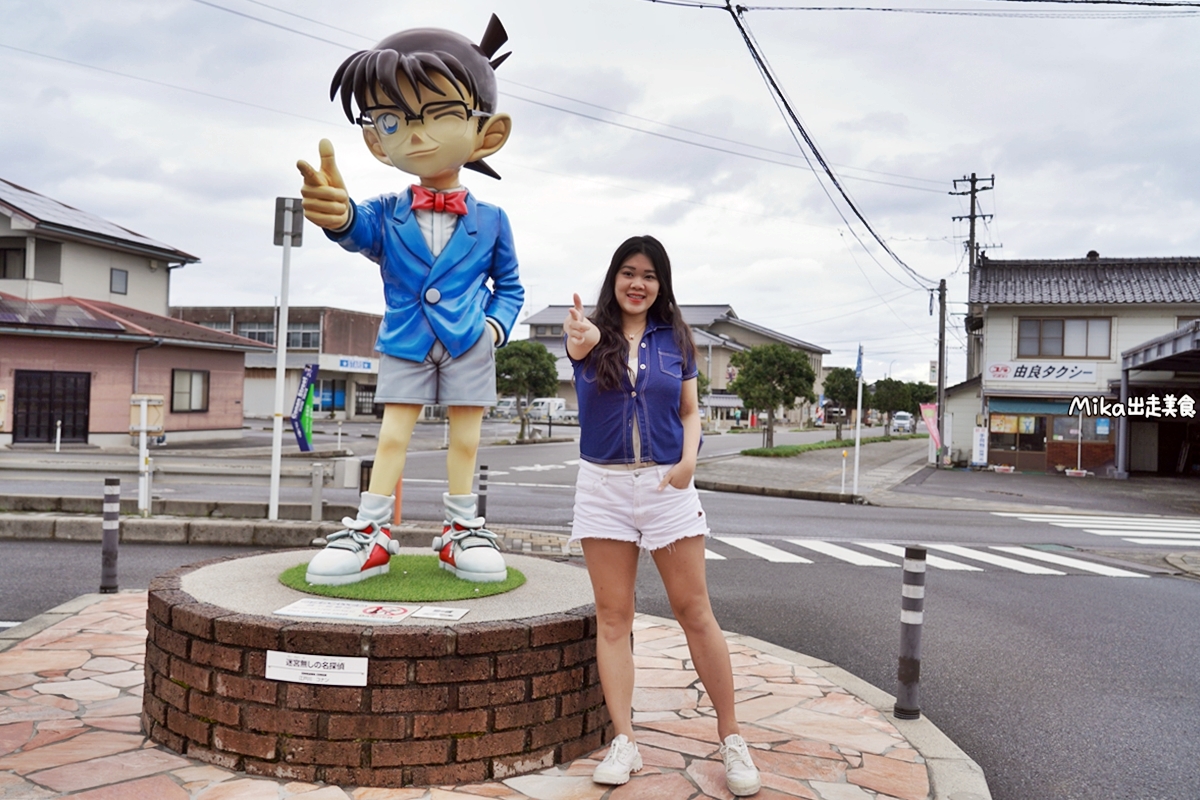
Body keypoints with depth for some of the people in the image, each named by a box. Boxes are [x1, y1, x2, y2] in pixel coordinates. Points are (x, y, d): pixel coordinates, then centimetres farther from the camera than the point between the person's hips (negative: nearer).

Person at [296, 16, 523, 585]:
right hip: (404, 345, 1)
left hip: (469, 346, 0)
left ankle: (460, 531, 17)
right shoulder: (388, 214, -1)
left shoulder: (490, 221, 1)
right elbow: (363, 233, -26)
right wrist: (337, 214, -50)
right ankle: (370, 534, 9)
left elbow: (509, 285, 12)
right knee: (392, 435, 3)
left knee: (465, 438, 4)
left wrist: (497, 324, -7)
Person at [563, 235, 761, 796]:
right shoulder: (593, 333, 0)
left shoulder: (675, 337, 5)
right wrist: (584, 338, -49)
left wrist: (689, 456, -10)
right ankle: (623, 742, 10)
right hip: (602, 485, 0)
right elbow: (582, 348, -25)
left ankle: (731, 739, 13)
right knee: (612, 617, 2)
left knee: (694, 612, 2)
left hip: (665, 483, 0)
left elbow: (690, 411, 10)